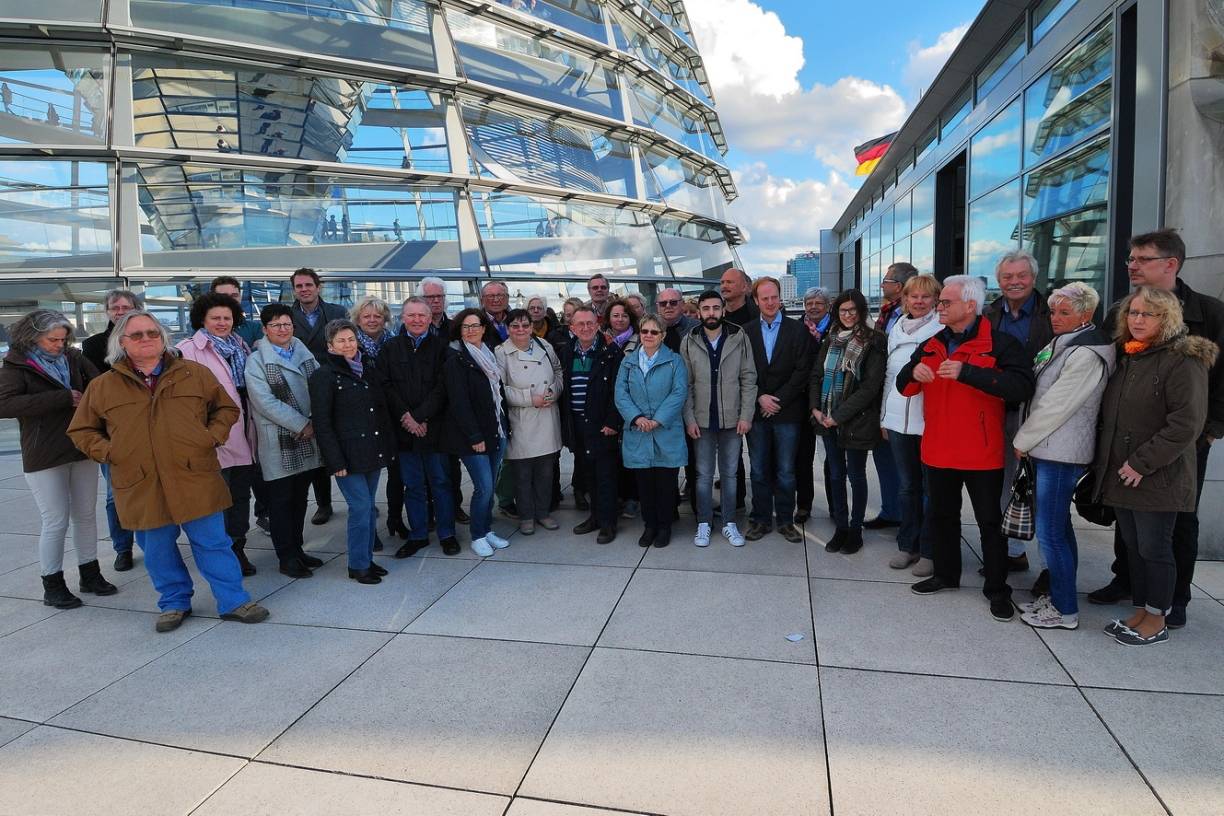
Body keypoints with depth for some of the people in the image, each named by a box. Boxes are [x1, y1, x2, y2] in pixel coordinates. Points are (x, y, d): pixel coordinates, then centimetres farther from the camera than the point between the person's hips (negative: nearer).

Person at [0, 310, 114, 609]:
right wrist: (64, 398, -25)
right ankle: (52, 586, 16)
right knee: (56, 522, 0)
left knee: (85, 515, 12)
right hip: (44, 459, -4)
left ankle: (90, 575, 26)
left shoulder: (73, 358, 6)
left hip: (82, 450, 4)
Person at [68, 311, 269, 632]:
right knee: (158, 551, 12)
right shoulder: (102, 387, 6)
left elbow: (226, 408, 12)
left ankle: (233, 601, 13)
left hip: (194, 477, -1)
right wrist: (109, 452, 0)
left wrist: (212, 437, -3)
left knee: (213, 543, 3)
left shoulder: (194, 373, 4)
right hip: (141, 487, 1)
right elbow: (81, 430, 16)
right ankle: (174, 603, 30)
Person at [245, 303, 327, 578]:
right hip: (278, 442, -5)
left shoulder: (305, 354, 12)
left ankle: (296, 550, 26)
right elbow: (266, 402, -13)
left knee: (300, 497, 14)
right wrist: (302, 425, -15)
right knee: (281, 501, 3)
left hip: (307, 440, 5)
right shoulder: (256, 360, -4)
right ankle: (287, 558, 12)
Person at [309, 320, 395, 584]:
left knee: (369, 507, 11)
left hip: (373, 451, 6)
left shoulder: (368, 368, 12)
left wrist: (389, 448, 11)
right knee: (360, 507, -5)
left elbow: (383, 410, 16)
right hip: (348, 454, -6)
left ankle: (367, 559, 23)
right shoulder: (324, 375, -6)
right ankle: (358, 565, 9)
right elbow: (321, 422, -10)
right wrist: (336, 461, -15)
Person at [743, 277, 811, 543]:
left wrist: (779, 400, -10)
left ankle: (785, 520, 19)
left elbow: (802, 370, -5)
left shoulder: (798, 330, 0)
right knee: (759, 470, 8)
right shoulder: (746, 331, 5)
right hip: (757, 411, 2)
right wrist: (760, 398, -10)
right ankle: (761, 519, 20)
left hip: (787, 411, -1)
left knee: (786, 471, 6)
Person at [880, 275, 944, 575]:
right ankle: (908, 545, 26)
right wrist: (884, 416, 16)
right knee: (907, 486, 14)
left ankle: (929, 551, 17)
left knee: (931, 487, 5)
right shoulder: (897, 328, 12)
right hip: (899, 420, 5)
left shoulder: (942, 328, -6)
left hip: (931, 421, -5)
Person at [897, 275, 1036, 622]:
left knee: (990, 522, 6)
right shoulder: (931, 346, 10)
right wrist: (913, 372, -12)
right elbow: (904, 387, 11)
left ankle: (997, 589, 20)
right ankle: (946, 574, 34)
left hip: (981, 453, -6)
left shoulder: (1000, 343, -9)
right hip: (938, 450, 6)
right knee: (942, 516, 17)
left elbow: (1022, 387, -23)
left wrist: (967, 372, -29)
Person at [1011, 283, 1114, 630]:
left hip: (1061, 454, -10)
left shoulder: (1086, 355, -17)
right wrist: (1027, 439, 11)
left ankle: (1065, 610, 8)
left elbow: (1055, 406, -17)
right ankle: (1058, 596, 28)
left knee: (1050, 532, -4)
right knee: (1058, 527, 17)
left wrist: (1022, 441, -8)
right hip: (1048, 449, 10)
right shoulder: (1061, 344, 12)